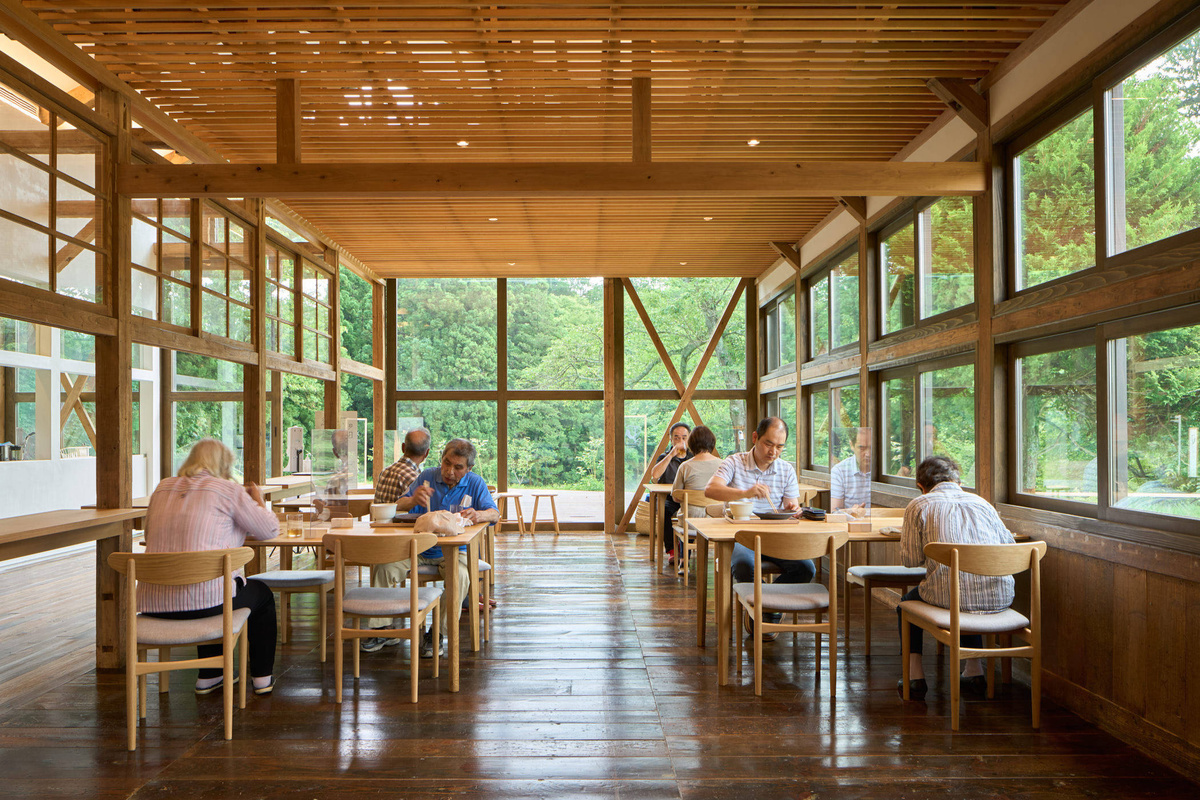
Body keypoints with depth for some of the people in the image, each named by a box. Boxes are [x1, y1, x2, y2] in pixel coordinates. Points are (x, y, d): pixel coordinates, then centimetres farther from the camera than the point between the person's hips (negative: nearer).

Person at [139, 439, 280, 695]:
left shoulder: (163, 488, 12)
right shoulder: (228, 490, -4)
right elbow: (270, 530, 3)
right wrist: (257, 500, 23)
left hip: (153, 603, 6)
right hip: (203, 601, -6)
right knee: (262, 594, 24)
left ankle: (209, 676, 40)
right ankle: (262, 678, 30)